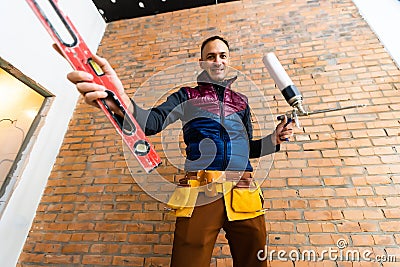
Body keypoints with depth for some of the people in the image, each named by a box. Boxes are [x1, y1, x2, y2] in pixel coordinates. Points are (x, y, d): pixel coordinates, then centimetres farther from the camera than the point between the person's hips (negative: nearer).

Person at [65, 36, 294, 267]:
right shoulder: (187, 96, 11)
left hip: (244, 192, 4)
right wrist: (121, 101, -28)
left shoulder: (241, 101, 19)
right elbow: (153, 122, -8)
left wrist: (274, 140, 5)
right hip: (200, 191, -3)